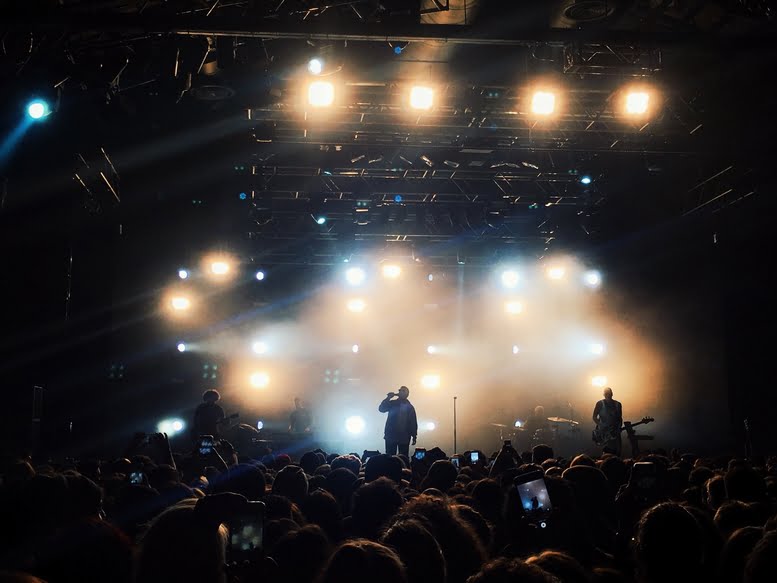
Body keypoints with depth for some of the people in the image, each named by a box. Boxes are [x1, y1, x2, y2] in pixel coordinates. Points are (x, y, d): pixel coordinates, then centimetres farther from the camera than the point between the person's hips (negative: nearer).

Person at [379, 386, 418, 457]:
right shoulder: (392, 403, 10)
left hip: (404, 437, -1)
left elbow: (413, 423, 3)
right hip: (391, 435, 1)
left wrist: (414, 436, -3)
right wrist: (388, 398, -11)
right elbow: (381, 409, -4)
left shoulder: (409, 407, 6)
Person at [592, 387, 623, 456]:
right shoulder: (600, 404, 2)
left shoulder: (617, 404, 11)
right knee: (608, 450, -14)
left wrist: (619, 427, -2)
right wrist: (600, 426, -11)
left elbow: (620, 418, 15)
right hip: (604, 431, -3)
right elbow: (594, 417, 2)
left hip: (615, 432, 3)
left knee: (617, 452, -2)